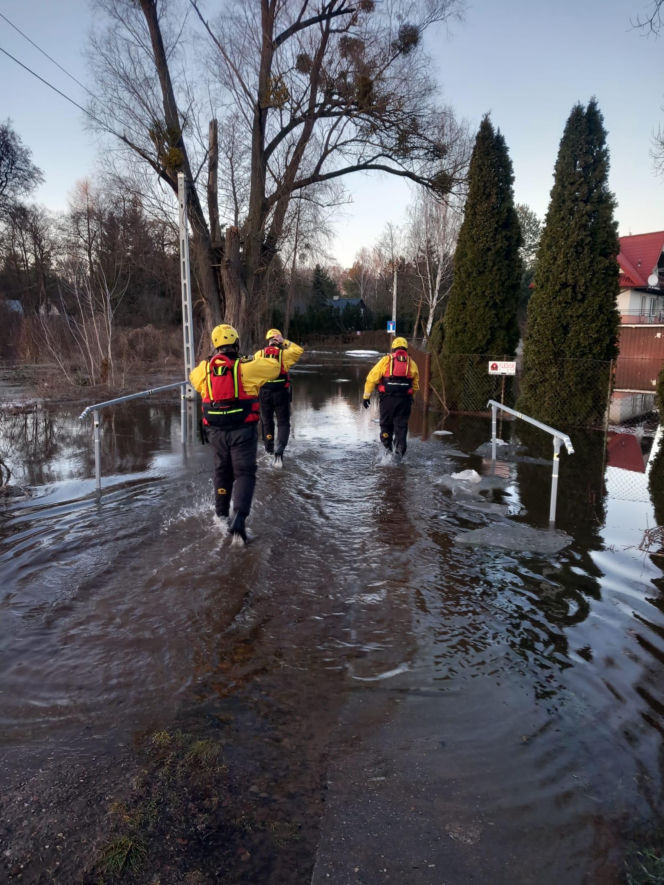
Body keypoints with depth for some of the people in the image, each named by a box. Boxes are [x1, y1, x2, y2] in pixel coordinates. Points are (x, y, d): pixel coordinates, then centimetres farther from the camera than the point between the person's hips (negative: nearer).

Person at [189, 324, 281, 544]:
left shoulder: (204, 368, 1)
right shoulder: (247, 367, -10)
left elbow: (193, 376, 25)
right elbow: (274, 368, 3)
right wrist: (260, 360, 21)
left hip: (216, 431, 4)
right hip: (243, 429, -4)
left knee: (222, 471, 21)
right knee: (244, 473, 1)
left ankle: (222, 514, 33)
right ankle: (238, 517, -16)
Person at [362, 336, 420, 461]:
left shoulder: (386, 360, 4)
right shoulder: (412, 363, 11)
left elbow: (372, 378, 0)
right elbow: (415, 384, 16)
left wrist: (366, 396, 4)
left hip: (388, 399, -1)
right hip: (405, 399, 1)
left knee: (386, 424, 14)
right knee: (401, 426, 7)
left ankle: (388, 449, 12)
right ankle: (399, 451, -1)